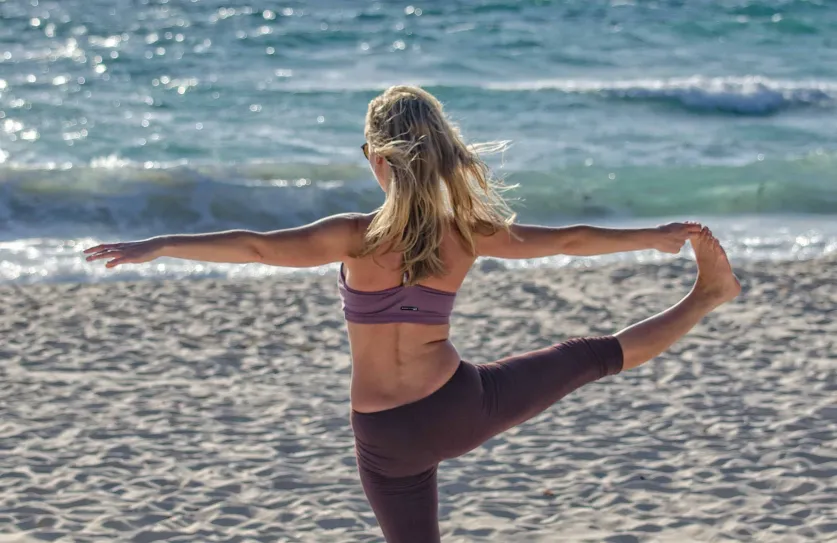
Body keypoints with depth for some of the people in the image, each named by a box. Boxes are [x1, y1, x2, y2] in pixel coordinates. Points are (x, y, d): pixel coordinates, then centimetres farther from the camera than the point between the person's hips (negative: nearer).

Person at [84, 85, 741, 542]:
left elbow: (254, 247, -25)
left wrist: (157, 246, -23)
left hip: (388, 440, -2)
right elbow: (571, 240, 3)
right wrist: (658, 235, 16)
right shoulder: (469, 234, -8)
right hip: (462, 404, 2)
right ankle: (707, 295, 37)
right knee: (599, 354, 19)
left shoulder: (356, 237, -17)